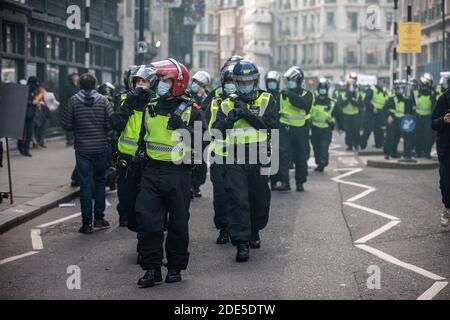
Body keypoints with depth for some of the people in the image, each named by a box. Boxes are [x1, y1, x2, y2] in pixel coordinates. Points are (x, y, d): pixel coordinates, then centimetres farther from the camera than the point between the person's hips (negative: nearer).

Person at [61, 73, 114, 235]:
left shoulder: (74, 101, -6)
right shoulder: (103, 100, -5)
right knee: (100, 181, 17)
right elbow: (111, 123, -10)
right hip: (100, 147, 1)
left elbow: (66, 125, -6)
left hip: (82, 148, -1)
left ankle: (87, 223, 3)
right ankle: (99, 217, 18)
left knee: (85, 184, 3)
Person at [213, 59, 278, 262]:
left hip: (259, 159, 1)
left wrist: (248, 114, -17)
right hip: (235, 160, 0)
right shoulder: (227, 104, 8)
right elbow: (217, 132, 0)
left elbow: (271, 125, -10)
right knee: (238, 200, -9)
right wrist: (231, 118, -17)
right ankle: (242, 242, -8)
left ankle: (254, 232, 34)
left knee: (260, 199, 12)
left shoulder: (267, 100, 5)